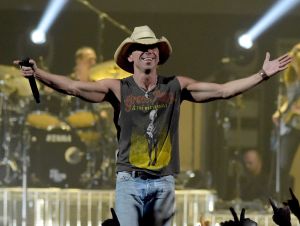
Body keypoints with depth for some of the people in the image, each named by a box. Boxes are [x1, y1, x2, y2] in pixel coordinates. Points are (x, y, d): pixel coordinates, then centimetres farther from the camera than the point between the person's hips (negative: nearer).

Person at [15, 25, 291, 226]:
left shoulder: (175, 86, 4)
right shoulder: (118, 89, -1)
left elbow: (223, 90, 4)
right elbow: (74, 87, -10)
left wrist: (262, 75, -2)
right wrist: (38, 73, -23)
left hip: (163, 182, 2)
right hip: (129, 181, -2)